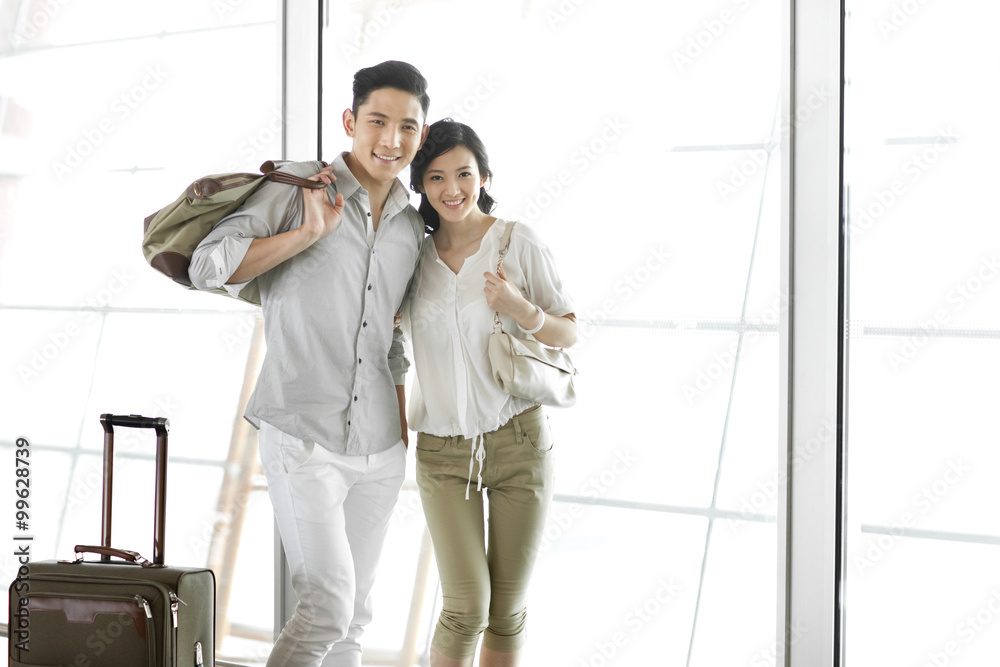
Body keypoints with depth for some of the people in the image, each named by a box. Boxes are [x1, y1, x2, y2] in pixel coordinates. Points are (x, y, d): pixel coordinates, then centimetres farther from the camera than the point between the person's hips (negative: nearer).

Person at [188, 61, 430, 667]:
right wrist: (308, 234, -19)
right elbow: (210, 266, -14)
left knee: (353, 614, 12)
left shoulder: (412, 228, 11)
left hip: (380, 450, 6)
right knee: (327, 605, -16)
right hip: (303, 437, -6)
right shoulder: (298, 188, -6)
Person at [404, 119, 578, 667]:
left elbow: (570, 334, 2)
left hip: (517, 442, -1)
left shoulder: (518, 242, -4)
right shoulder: (415, 251, 3)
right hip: (442, 451, 1)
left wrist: (522, 311, -21)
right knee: (466, 609, -10)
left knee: (506, 611, 5)